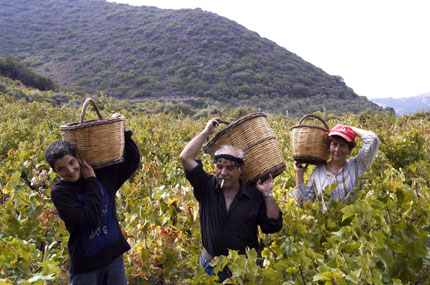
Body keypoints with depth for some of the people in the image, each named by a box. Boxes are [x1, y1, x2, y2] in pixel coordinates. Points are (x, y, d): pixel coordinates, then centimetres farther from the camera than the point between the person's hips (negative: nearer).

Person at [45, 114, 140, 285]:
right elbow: (90, 218, -25)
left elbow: (132, 161, 8)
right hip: (86, 264, -3)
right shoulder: (59, 193, -14)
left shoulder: (103, 175, -3)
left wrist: (124, 132, -1)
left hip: (114, 255, 4)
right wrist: (91, 181, -18)